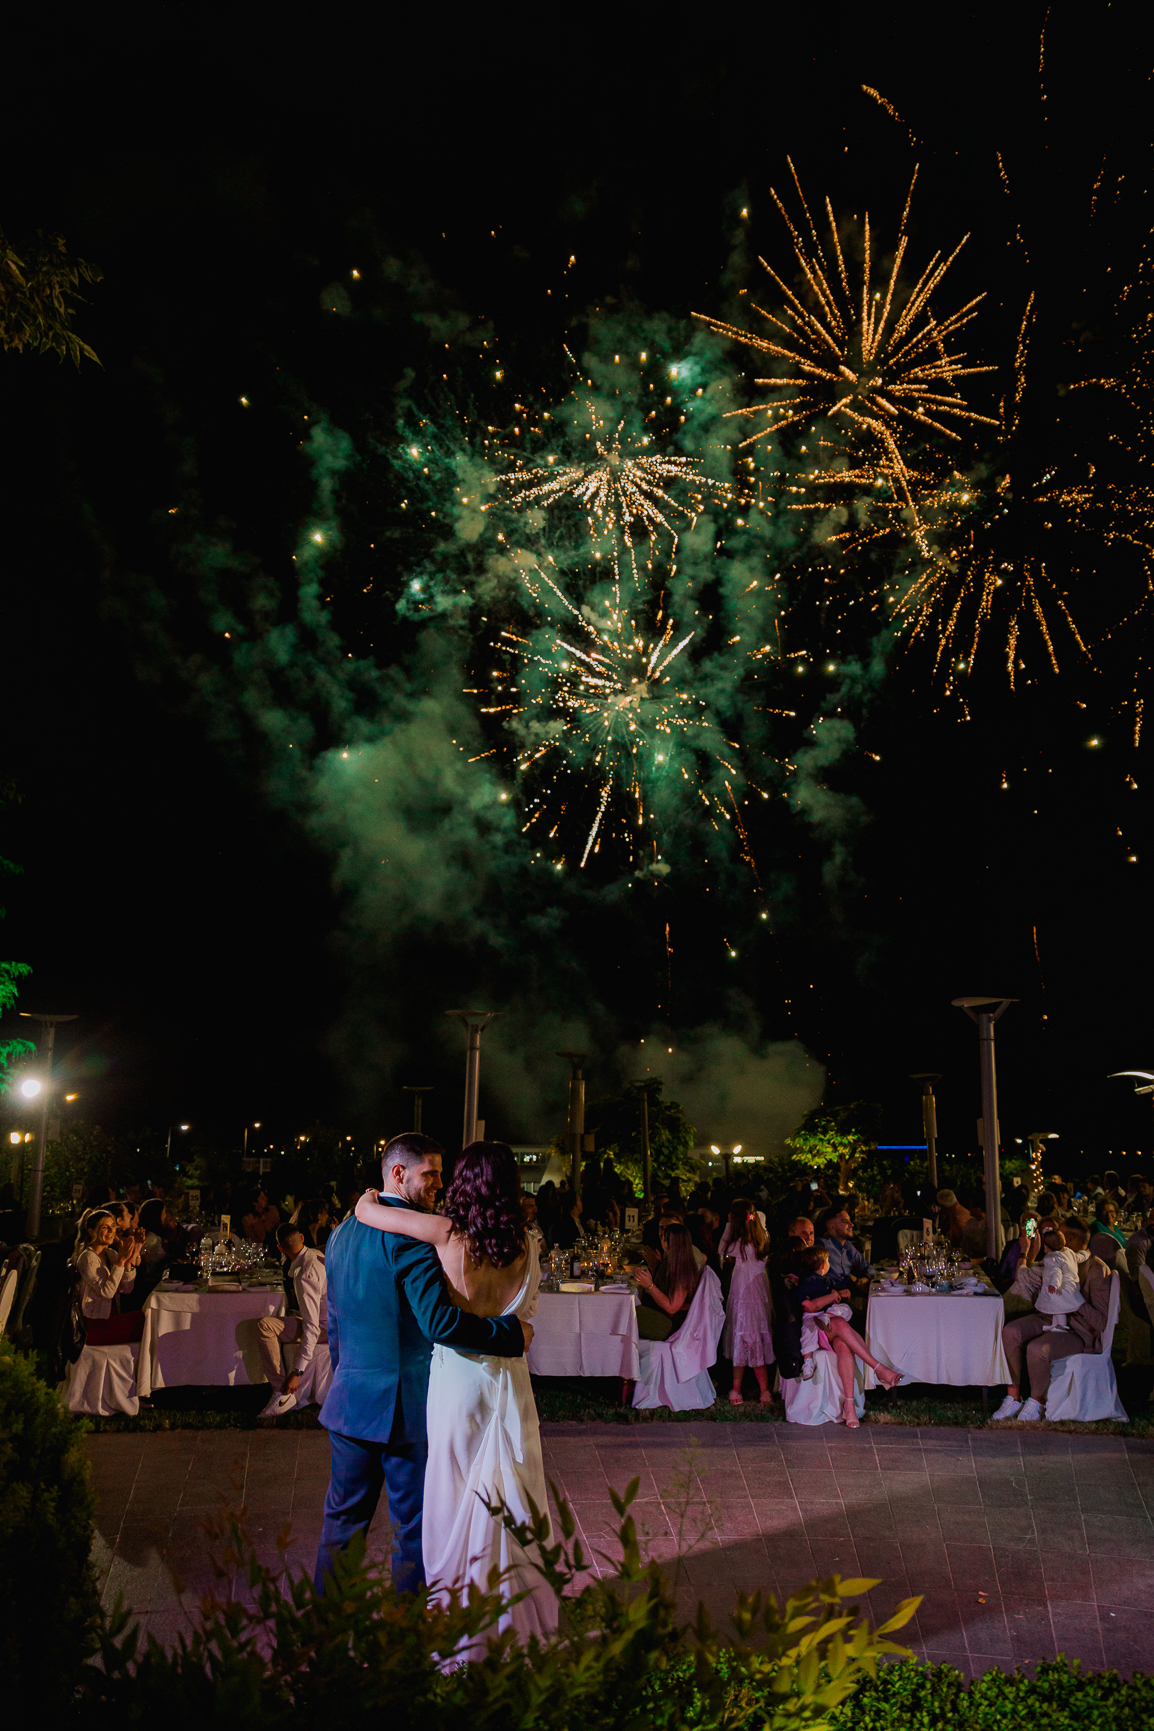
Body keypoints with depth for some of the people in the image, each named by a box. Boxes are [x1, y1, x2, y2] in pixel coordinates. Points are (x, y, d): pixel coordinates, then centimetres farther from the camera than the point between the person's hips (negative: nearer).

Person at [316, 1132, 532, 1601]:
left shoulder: (342, 1231, 9)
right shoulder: (409, 1233, -19)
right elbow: (438, 1321, -29)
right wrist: (512, 1332, -22)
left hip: (349, 1400, 8)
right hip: (405, 1403, -8)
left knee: (343, 1516, 19)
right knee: (414, 1524, 7)